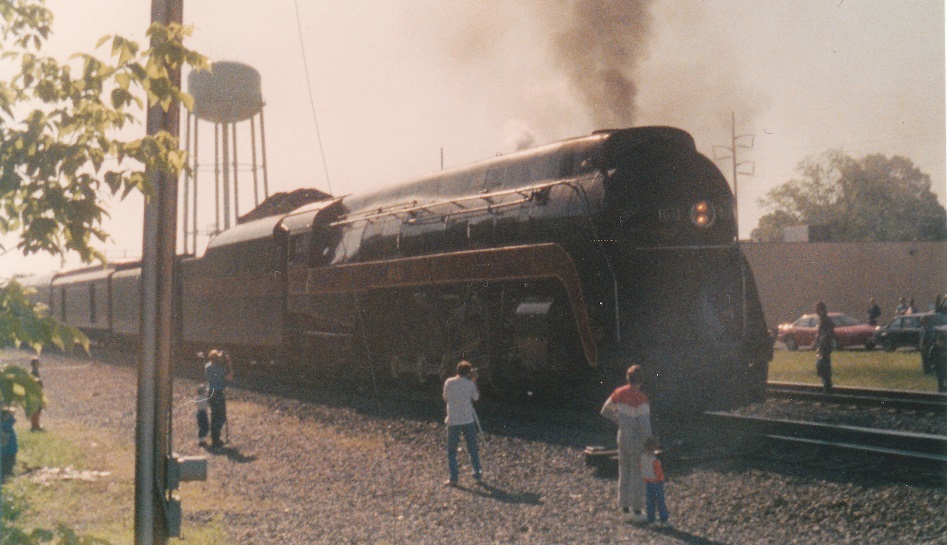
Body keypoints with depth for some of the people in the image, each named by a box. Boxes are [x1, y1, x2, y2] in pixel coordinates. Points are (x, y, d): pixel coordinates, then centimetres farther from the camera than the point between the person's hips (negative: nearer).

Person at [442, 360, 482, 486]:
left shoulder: (449, 382, -4)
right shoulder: (470, 384, -4)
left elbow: (445, 398, 9)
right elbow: (476, 397, 11)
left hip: (453, 420, 0)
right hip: (468, 420, 0)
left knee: (452, 451, 6)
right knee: (473, 449, 14)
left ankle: (453, 478, 0)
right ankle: (477, 475, 17)